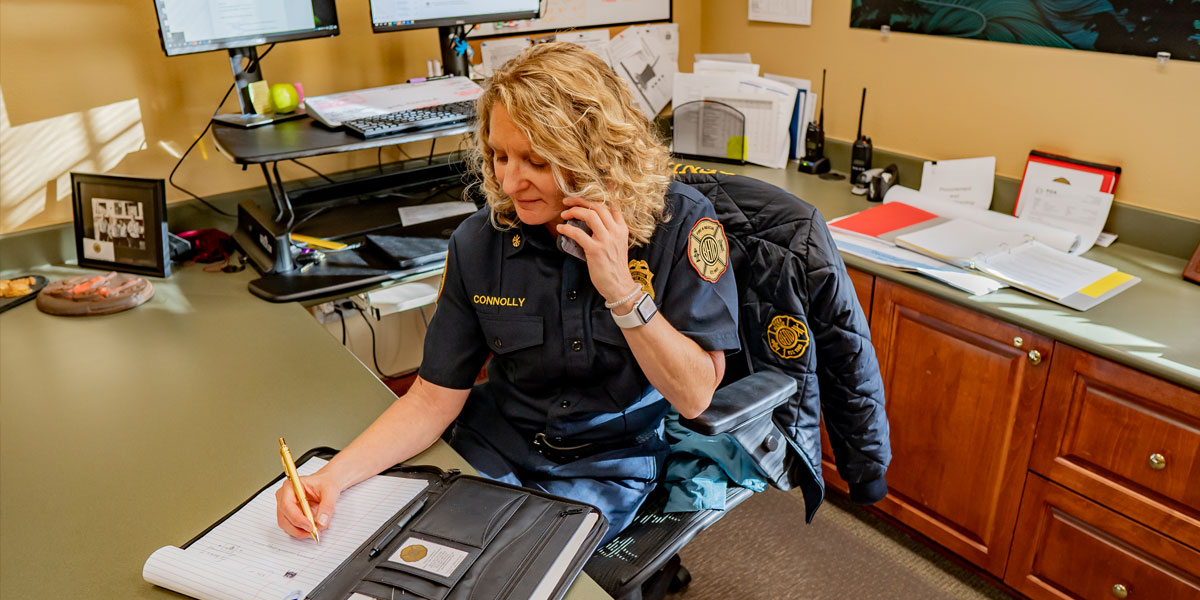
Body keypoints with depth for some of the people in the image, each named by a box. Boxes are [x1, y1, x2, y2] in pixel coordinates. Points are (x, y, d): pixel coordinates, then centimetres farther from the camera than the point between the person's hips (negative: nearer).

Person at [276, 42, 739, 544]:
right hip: (495, 446, 3)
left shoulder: (679, 224, -17)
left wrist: (622, 290, -29)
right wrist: (335, 475, -21)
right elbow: (434, 398, -6)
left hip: (610, 465, -2)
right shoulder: (479, 242, -9)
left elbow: (694, 398, -16)